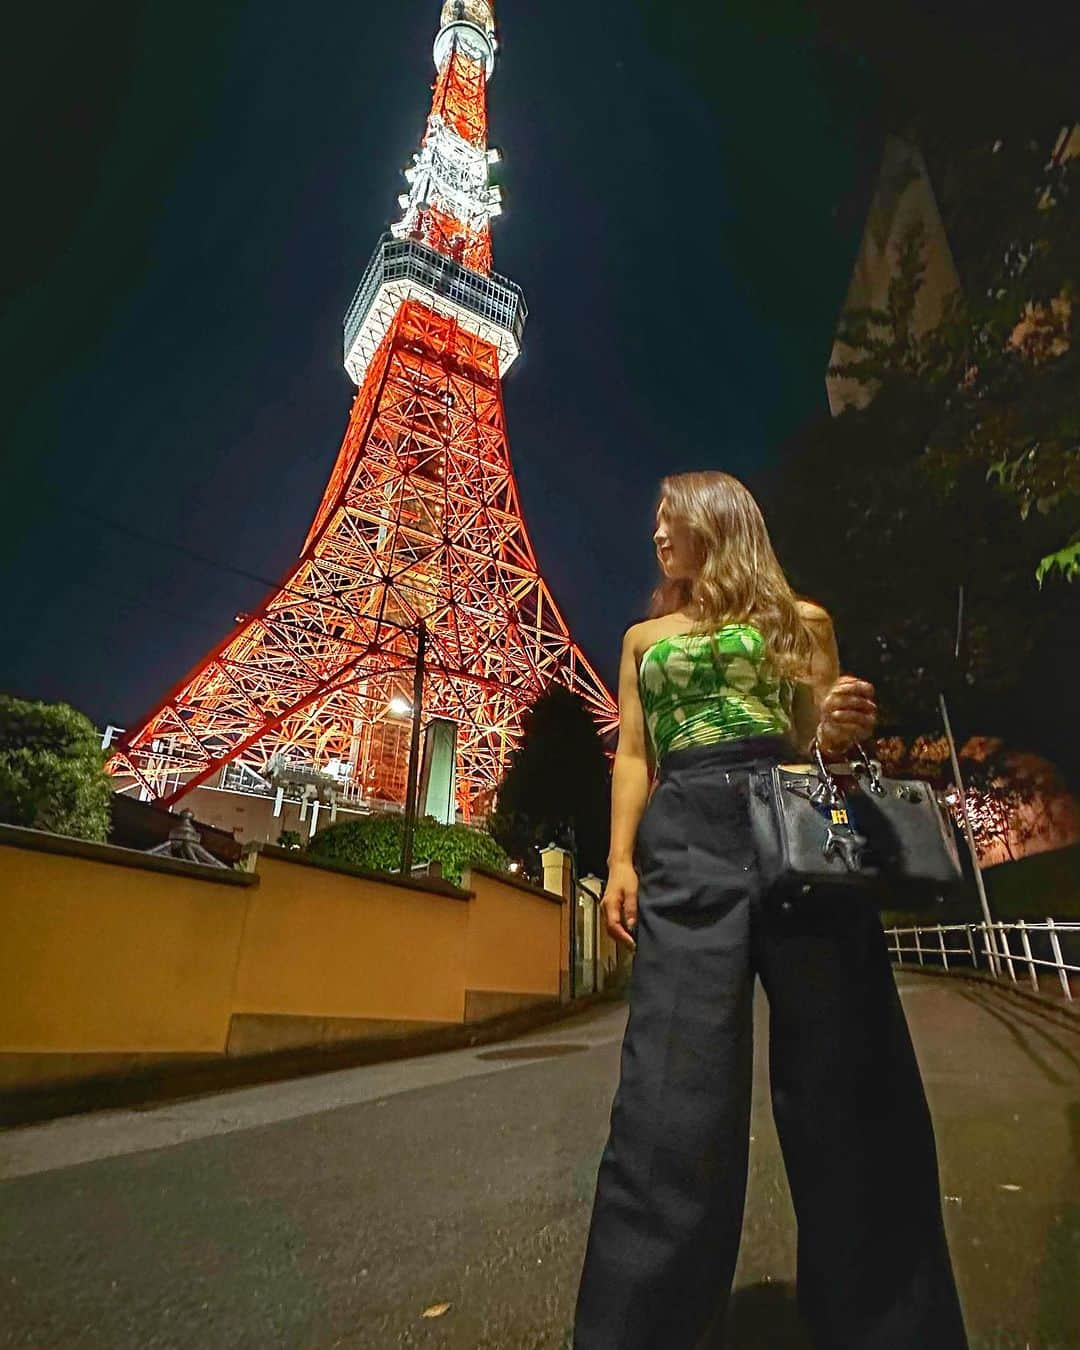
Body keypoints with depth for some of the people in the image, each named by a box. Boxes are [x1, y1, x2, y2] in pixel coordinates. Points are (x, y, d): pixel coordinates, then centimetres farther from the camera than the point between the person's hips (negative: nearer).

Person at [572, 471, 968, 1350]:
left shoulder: (799, 618, 17)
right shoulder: (645, 637, 21)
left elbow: (825, 742, 16)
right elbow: (634, 755, 14)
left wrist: (846, 728, -8)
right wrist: (621, 858, 2)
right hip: (685, 841, 1)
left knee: (842, 1079, 4)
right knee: (675, 1091, -6)